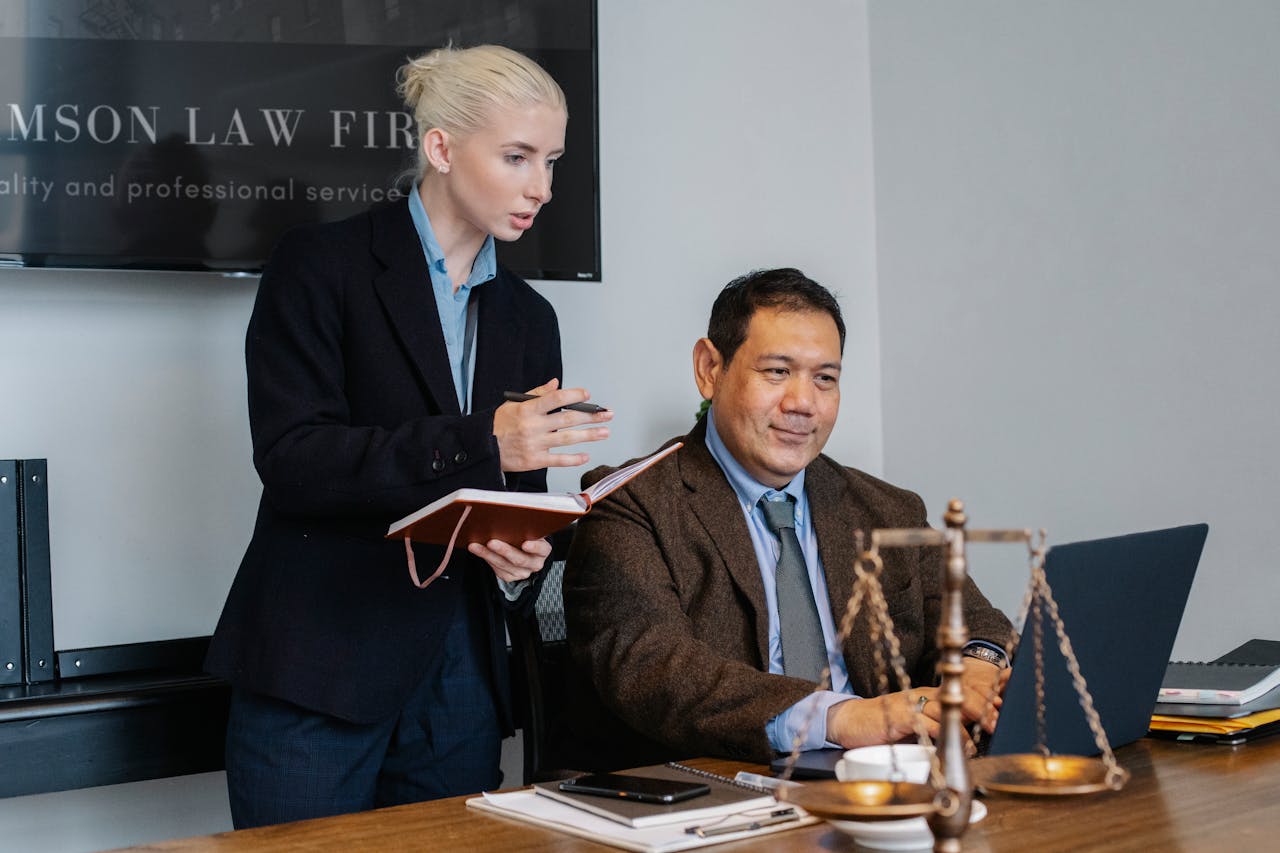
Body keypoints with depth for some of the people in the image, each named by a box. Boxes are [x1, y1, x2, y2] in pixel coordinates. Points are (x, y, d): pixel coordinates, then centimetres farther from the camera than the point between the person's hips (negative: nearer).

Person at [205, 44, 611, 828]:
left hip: (460, 680, 5)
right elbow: (290, 456, -14)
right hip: (317, 672, -5)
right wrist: (478, 443, -24)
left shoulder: (528, 317, 13)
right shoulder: (323, 265, -3)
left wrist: (524, 558, -10)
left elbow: (524, 494, 14)